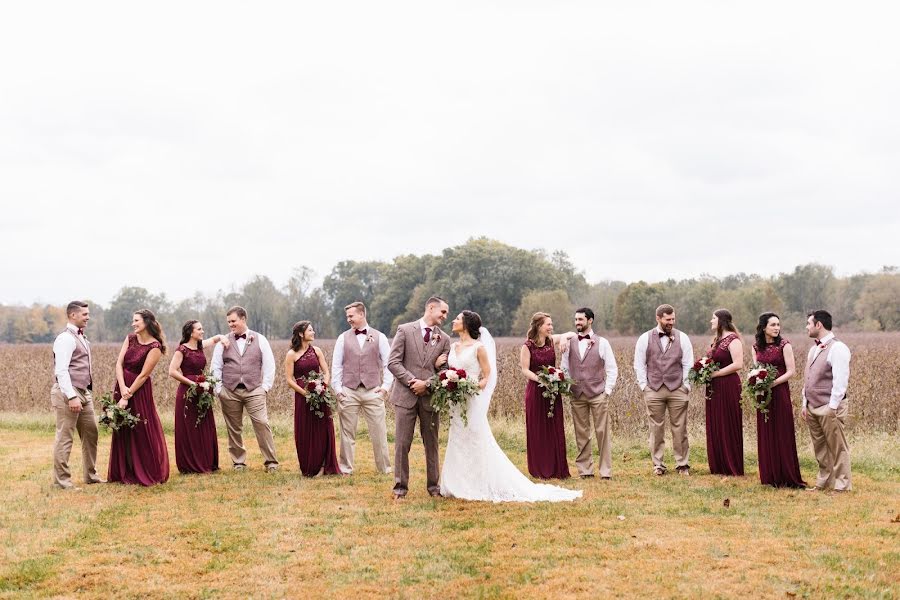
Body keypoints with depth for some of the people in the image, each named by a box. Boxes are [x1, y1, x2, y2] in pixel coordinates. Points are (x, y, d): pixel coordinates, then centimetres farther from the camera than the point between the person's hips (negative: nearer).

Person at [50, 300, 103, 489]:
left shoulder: (81, 337, 16)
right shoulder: (66, 338, -13)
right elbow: (61, 371, -20)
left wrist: (84, 394, 17)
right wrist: (72, 397, -25)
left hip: (84, 392, 10)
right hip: (68, 393, -9)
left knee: (91, 434, 15)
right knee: (65, 438, -2)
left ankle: (90, 475, 26)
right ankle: (61, 479, 5)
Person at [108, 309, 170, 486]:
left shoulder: (154, 347, -14)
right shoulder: (130, 338, 5)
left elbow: (143, 375, -16)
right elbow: (119, 363, -1)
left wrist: (128, 396, -17)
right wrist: (122, 388, -14)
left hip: (140, 390, -6)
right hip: (122, 387, 6)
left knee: (141, 431, 0)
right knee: (122, 431, 11)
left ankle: (148, 474, 12)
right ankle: (125, 473, 21)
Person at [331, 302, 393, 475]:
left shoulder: (379, 337, 5)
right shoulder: (343, 338, 8)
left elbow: (388, 363, 5)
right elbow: (336, 365, 9)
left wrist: (385, 386, -2)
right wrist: (337, 388, 2)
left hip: (373, 391, -1)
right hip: (348, 392, 1)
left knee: (379, 431, 0)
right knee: (347, 432, 5)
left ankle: (384, 468, 9)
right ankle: (346, 469, 13)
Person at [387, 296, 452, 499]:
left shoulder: (444, 339, 8)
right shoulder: (405, 330, 0)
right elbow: (393, 362, -5)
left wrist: (427, 384, -11)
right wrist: (412, 381, -14)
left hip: (430, 397, 3)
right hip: (405, 396, -3)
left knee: (432, 444, 9)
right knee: (402, 444, 0)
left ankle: (433, 485, 20)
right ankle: (400, 487, 7)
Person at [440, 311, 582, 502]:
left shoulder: (478, 347, -7)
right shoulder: (453, 347, 12)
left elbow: (487, 377, -6)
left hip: (472, 402, -7)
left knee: (476, 444, -3)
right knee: (458, 444, 10)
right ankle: (462, 485, 18)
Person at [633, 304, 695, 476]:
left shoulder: (682, 338, 5)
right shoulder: (645, 338, 4)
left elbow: (688, 364, 6)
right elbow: (639, 365, 7)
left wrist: (686, 386, 0)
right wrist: (644, 385, 1)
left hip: (677, 390, 0)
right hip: (653, 390, 0)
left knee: (680, 429, 1)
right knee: (656, 429, 3)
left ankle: (683, 464, 9)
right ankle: (658, 465, 11)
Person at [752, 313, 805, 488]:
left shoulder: (784, 345, -5)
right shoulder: (756, 347, 8)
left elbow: (791, 371, -8)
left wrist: (773, 383, -19)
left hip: (780, 393, -4)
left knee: (782, 434, -1)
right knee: (765, 435, 7)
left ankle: (785, 477, 6)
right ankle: (769, 477, 15)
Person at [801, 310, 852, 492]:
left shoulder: (837, 348, -13)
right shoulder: (814, 349, 15)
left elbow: (841, 381, -18)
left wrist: (832, 407, -20)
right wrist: (805, 404, 15)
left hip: (830, 408, -8)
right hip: (812, 407, 9)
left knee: (838, 448, -1)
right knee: (820, 449, 14)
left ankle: (842, 486, 4)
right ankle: (823, 483, 23)